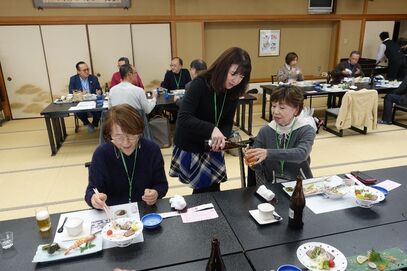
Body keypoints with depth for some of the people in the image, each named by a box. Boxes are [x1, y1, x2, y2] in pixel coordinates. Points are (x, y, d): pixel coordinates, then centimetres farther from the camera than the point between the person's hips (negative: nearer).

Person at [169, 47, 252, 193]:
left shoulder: (233, 92, -4)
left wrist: (221, 137, -22)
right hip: (189, 147, -5)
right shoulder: (200, 84, -21)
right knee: (207, 189, -1)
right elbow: (183, 118, -31)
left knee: (212, 189, 7)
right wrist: (211, 129, -44)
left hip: (212, 149, 5)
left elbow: (228, 123, -1)